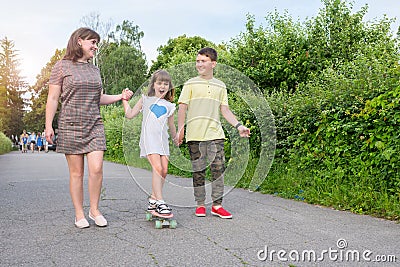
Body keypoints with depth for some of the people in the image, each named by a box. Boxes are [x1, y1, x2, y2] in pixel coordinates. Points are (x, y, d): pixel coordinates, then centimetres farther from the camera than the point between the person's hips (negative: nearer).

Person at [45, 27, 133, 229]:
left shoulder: (94, 70, 17)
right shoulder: (62, 66, 1)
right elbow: (53, 99, -1)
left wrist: (120, 97, 12)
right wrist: (48, 125, -7)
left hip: (94, 126, 4)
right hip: (71, 126, -4)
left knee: (96, 168, -7)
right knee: (76, 172, 1)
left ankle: (94, 209, 11)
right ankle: (79, 214, 14)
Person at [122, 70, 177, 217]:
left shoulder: (169, 106, 17)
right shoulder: (145, 100, 11)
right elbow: (130, 114, 10)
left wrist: (176, 138, 35)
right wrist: (125, 99, 10)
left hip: (163, 140, 4)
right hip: (149, 138, -4)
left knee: (164, 170, -1)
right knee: (157, 168, -18)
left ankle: (153, 198, 15)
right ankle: (160, 202, -18)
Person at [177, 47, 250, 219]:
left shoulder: (220, 86, 15)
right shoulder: (191, 84, 7)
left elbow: (225, 110, 15)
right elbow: (182, 108, 2)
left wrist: (238, 126, 4)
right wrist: (180, 129, -9)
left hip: (215, 134, 2)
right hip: (195, 134, -2)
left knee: (218, 168, -4)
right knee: (198, 171, 3)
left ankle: (217, 205, 6)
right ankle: (200, 205, 15)